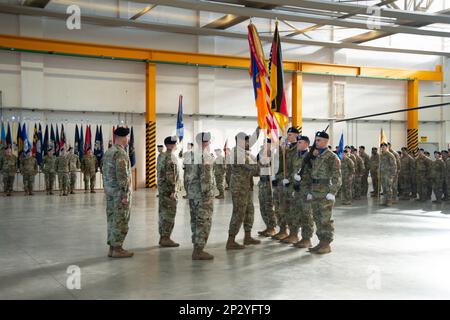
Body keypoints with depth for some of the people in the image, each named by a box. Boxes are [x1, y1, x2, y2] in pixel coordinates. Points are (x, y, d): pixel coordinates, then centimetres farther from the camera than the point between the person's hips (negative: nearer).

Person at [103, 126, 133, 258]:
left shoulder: (108, 152, 13)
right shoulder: (120, 153, -17)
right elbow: (122, 176, -21)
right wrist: (125, 194, -18)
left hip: (109, 191, 9)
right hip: (119, 192, -9)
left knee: (112, 219, 13)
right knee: (120, 221, -2)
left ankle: (112, 247, 18)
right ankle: (117, 248, 3)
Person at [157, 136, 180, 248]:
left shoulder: (161, 156, 14)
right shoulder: (170, 157, -17)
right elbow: (170, 176, -22)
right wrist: (173, 191, -20)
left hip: (161, 188, 10)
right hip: (168, 189, -10)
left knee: (163, 213, 12)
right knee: (169, 214, -5)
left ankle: (162, 237, 18)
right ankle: (166, 239, -1)